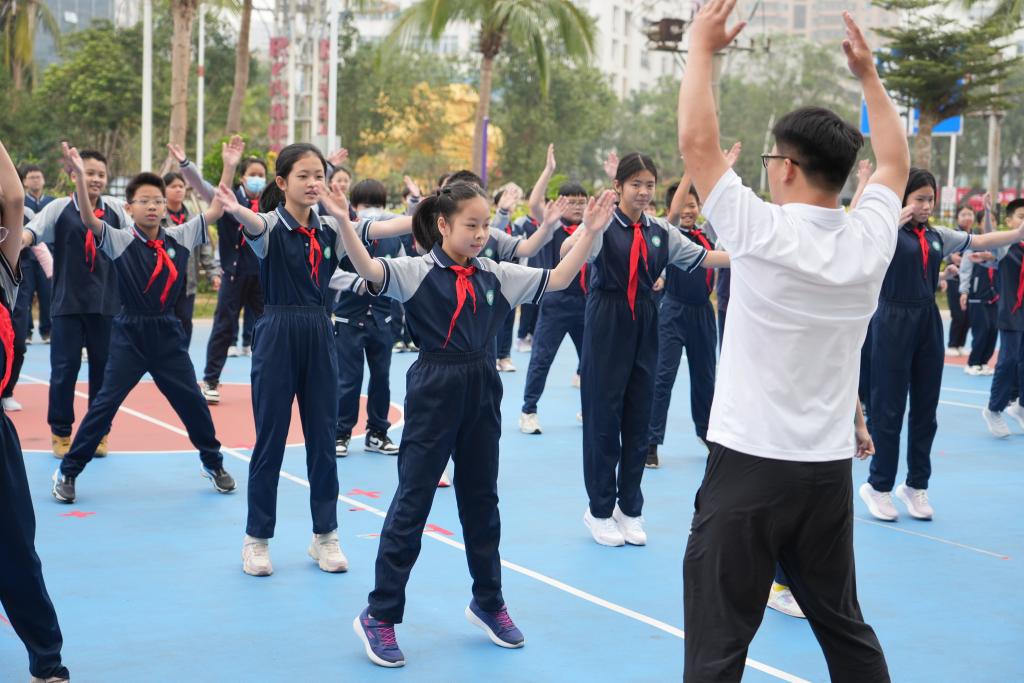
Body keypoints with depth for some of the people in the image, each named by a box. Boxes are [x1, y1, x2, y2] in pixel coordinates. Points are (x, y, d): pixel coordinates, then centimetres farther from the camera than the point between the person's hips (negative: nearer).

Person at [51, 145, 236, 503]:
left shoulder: (180, 237, 1)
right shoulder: (120, 240, -9)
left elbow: (217, 208, 2)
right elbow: (89, 219, -25)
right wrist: (80, 177, -39)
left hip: (168, 333, 3)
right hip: (130, 333, -3)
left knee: (192, 402, 10)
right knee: (105, 404, -2)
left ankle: (213, 463, 28)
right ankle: (67, 472, 8)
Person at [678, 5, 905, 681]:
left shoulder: (765, 232, -15)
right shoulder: (870, 239, 0)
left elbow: (698, 141, -10)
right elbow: (896, 161, 19)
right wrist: (868, 73, 24)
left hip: (750, 465, -5)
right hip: (830, 468, 6)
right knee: (845, 626, 18)